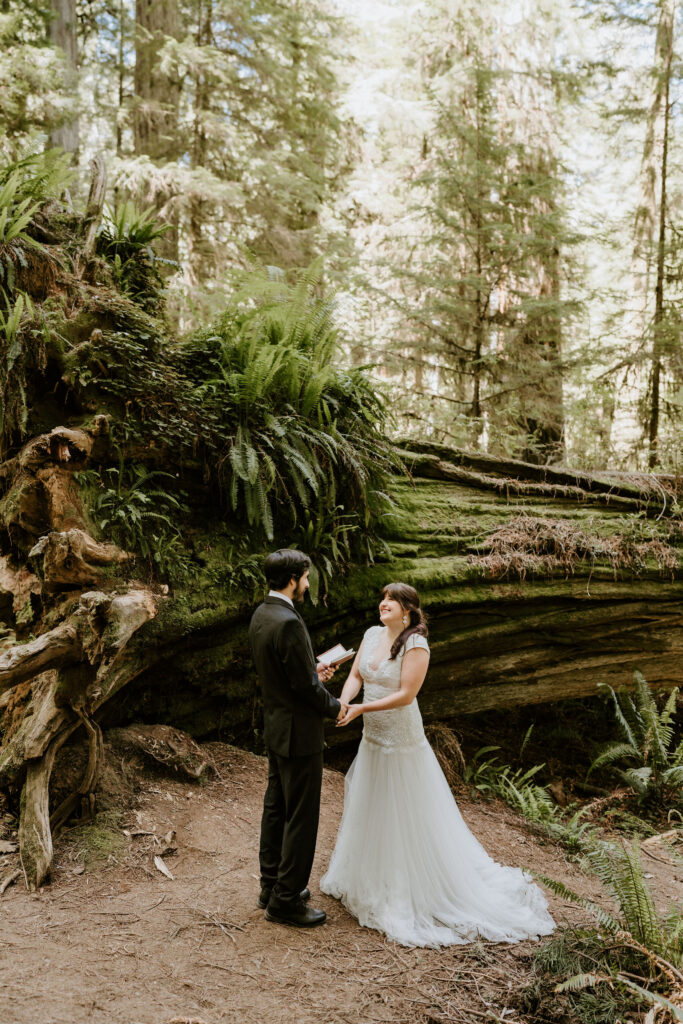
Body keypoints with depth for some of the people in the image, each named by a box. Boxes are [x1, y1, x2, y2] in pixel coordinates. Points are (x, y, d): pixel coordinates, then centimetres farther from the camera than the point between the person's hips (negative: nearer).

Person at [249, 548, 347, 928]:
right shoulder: (288, 623, -27)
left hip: (276, 727, 10)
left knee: (276, 808, 19)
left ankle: (272, 885, 33)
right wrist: (335, 707, -6)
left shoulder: (261, 615, 4)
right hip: (299, 732, -10)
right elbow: (305, 686, -22)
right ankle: (286, 900, 14)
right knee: (301, 817, 3)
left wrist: (314, 672, 5)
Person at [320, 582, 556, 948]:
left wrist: (361, 708, -26)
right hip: (372, 738, 8)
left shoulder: (415, 645, -20)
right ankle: (374, 878, 42)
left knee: (405, 814, 5)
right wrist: (342, 703, -17)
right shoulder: (371, 635, 1)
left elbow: (405, 695, -24)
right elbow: (355, 675, 2)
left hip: (401, 740, -8)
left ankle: (414, 889, 23)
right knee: (370, 807, 21)